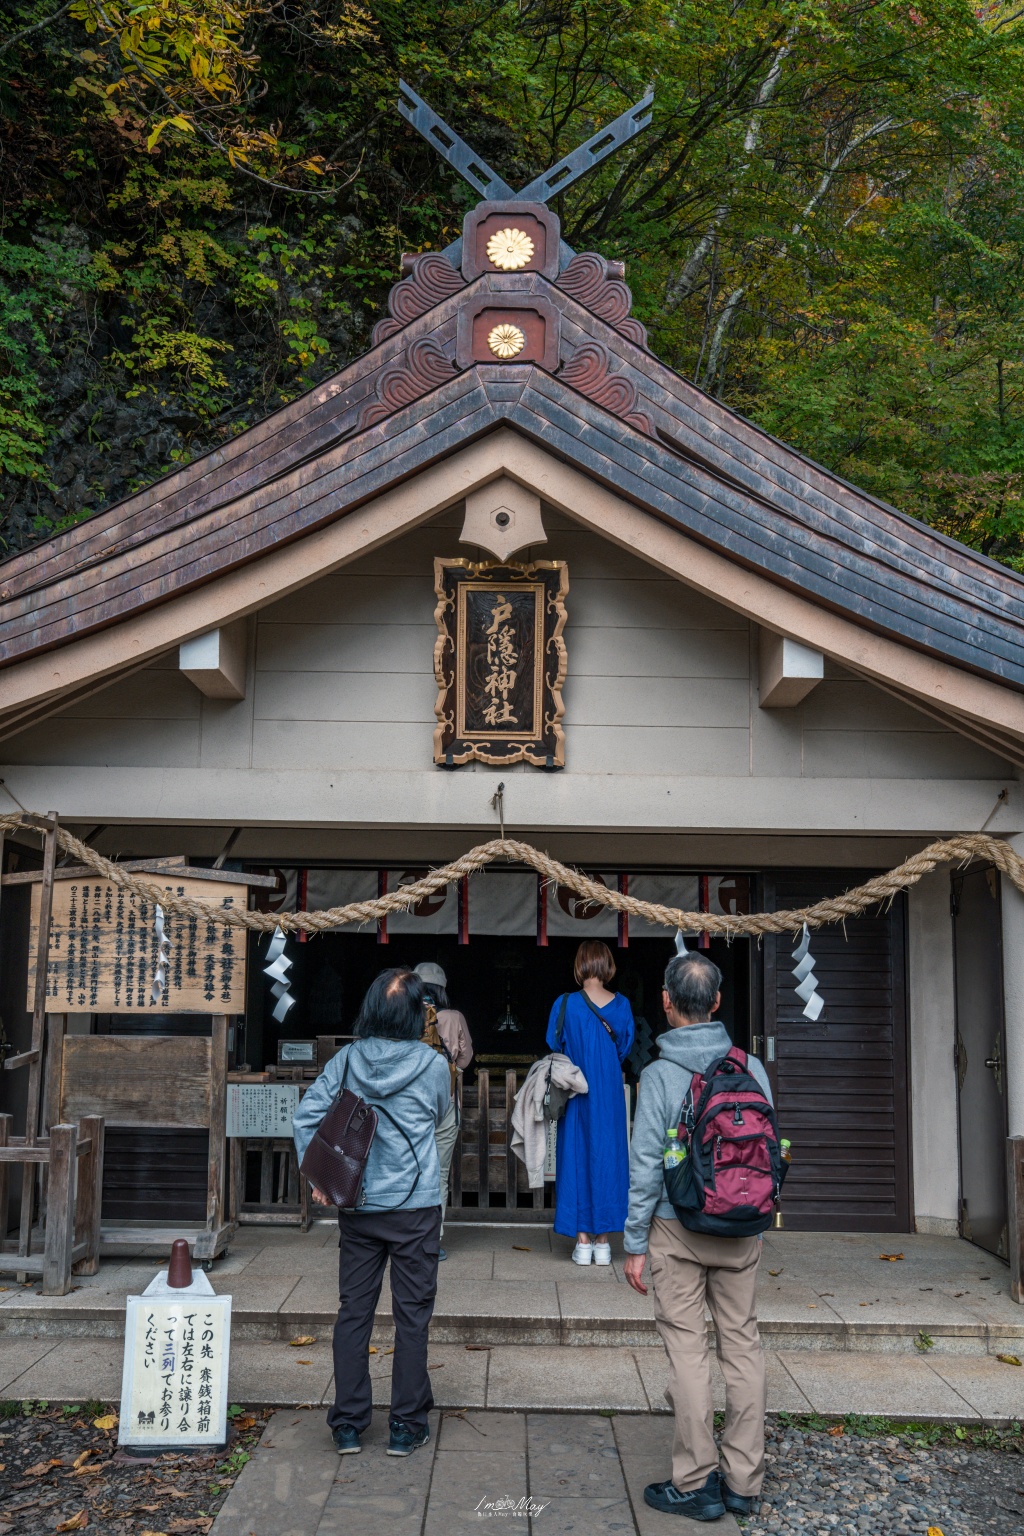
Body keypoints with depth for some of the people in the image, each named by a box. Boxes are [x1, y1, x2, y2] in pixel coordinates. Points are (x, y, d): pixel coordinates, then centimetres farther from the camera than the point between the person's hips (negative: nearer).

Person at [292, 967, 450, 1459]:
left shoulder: (346, 1060, -3)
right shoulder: (432, 1065, -9)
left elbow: (306, 1115, -6)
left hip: (357, 1209, 3)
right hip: (415, 1208, -2)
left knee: (353, 1312, 12)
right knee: (412, 1316, 8)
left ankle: (347, 1424, 18)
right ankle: (406, 1425, 16)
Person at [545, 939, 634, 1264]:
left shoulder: (565, 1004, -9)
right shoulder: (622, 1005, -3)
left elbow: (554, 1048, 1)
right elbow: (625, 1051, 8)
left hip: (576, 1097, -2)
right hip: (610, 1097, 2)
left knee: (576, 1157, 5)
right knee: (607, 1157, 8)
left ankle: (583, 1242, 7)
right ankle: (602, 1242, 12)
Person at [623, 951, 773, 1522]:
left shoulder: (659, 1075, -13)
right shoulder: (751, 1067, -2)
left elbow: (647, 1166, -12)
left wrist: (635, 1243, -3)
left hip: (679, 1229, -4)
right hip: (742, 1230, 4)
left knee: (688, 1350, 4)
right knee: (743, 1344, 11)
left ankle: (696, 1483, 11)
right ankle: (744, 1481, 19)